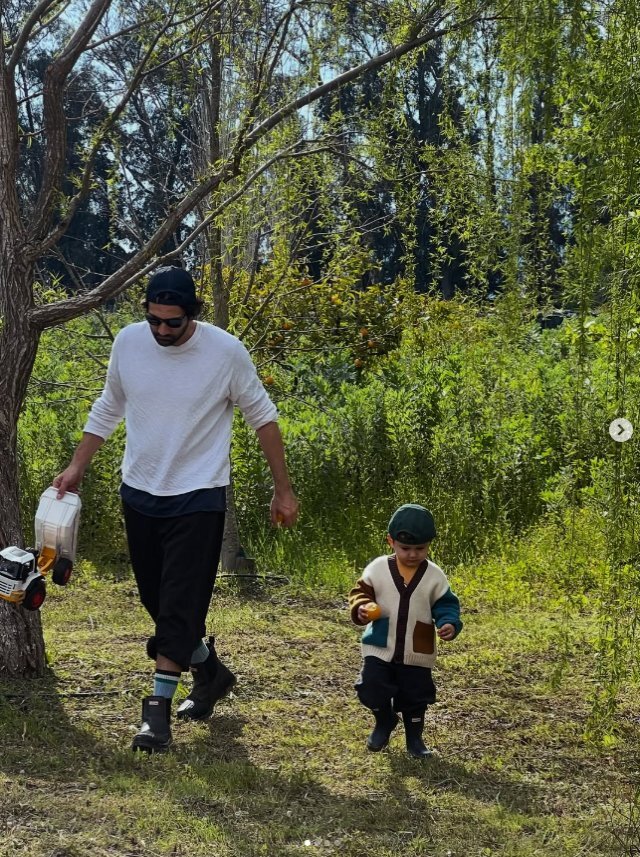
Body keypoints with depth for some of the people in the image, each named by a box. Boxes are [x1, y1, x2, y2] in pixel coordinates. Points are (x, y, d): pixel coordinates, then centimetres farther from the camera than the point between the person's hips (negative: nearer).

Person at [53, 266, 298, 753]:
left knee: (180, 606, -8)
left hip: (198, 497, -5)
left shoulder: (226, 352, -14)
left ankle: (159, 709, -1)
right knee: (156, 601, 14)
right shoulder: (128, 342, -4)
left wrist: (284, 490, -1)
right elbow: (108, 408, 12)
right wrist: (77, 467, 7)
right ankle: (210, 671, 36)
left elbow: (262, 417, -3)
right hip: (139, 494, 5)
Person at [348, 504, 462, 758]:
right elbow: (360, 592, 1)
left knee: (415, 697, 9)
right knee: (372, 690, -1)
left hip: (417, 653, 0)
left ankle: (414, 738, 31)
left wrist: (449, 623, -20)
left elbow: (446, 605, 0)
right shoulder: (378, 569, -6)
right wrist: (361, 608, -20)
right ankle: (384, 721, 30)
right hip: (379, 648, 0)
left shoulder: (434, 576, -5)